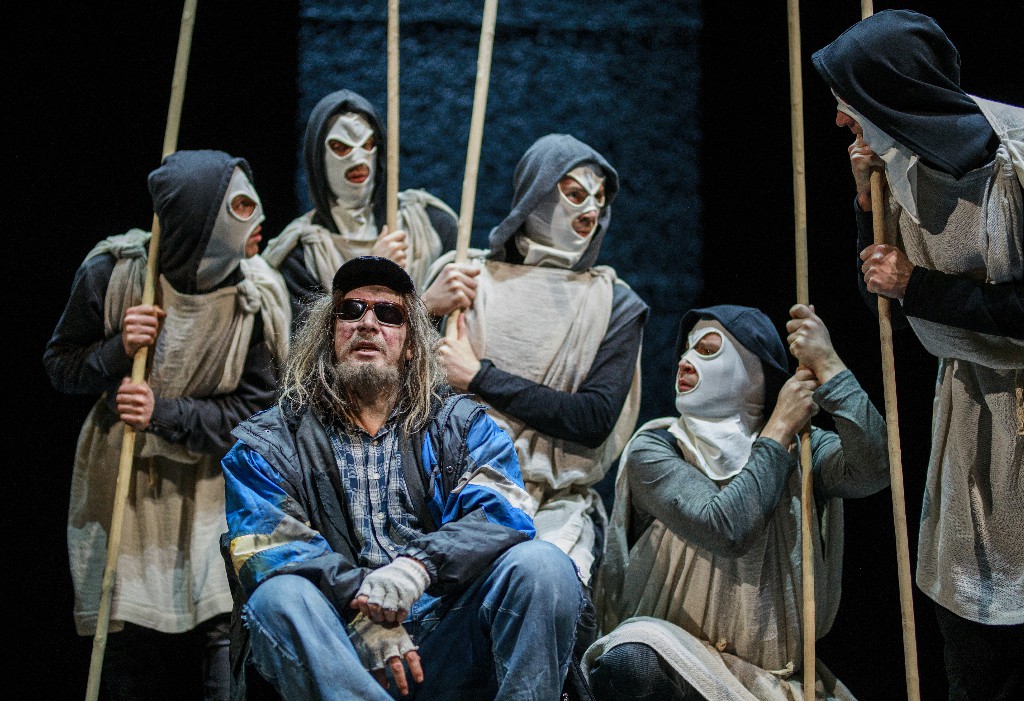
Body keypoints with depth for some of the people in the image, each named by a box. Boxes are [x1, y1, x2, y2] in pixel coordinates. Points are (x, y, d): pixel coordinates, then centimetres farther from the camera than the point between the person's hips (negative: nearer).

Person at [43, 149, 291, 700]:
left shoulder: (256, 297, -11)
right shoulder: (112, 273, -11)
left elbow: (255, 407, -10)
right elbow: (60, 366, 0)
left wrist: (165, 414, -21)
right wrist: (118, 350, -20)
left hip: (208, 485, 0)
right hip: (120, 485, 0)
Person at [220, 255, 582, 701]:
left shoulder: (462, 425, 17)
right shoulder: (269, 444, 14)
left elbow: (503, 514, -2)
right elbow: (267, 548, -2)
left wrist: (417, 566, -23)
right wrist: (360, 609, -21)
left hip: (443, 636, 1)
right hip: (338, 645, -1)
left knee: (541, 564, -24)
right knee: (280, 596, -32)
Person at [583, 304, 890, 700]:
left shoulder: (805, 451, 4)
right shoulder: (653, 451, -4)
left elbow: (872, 471, -18)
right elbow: (726, 530, -21)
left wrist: (828, 366, -20)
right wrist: (780, 428, -12)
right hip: (676, 663, -2)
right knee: (628, 663, -37)